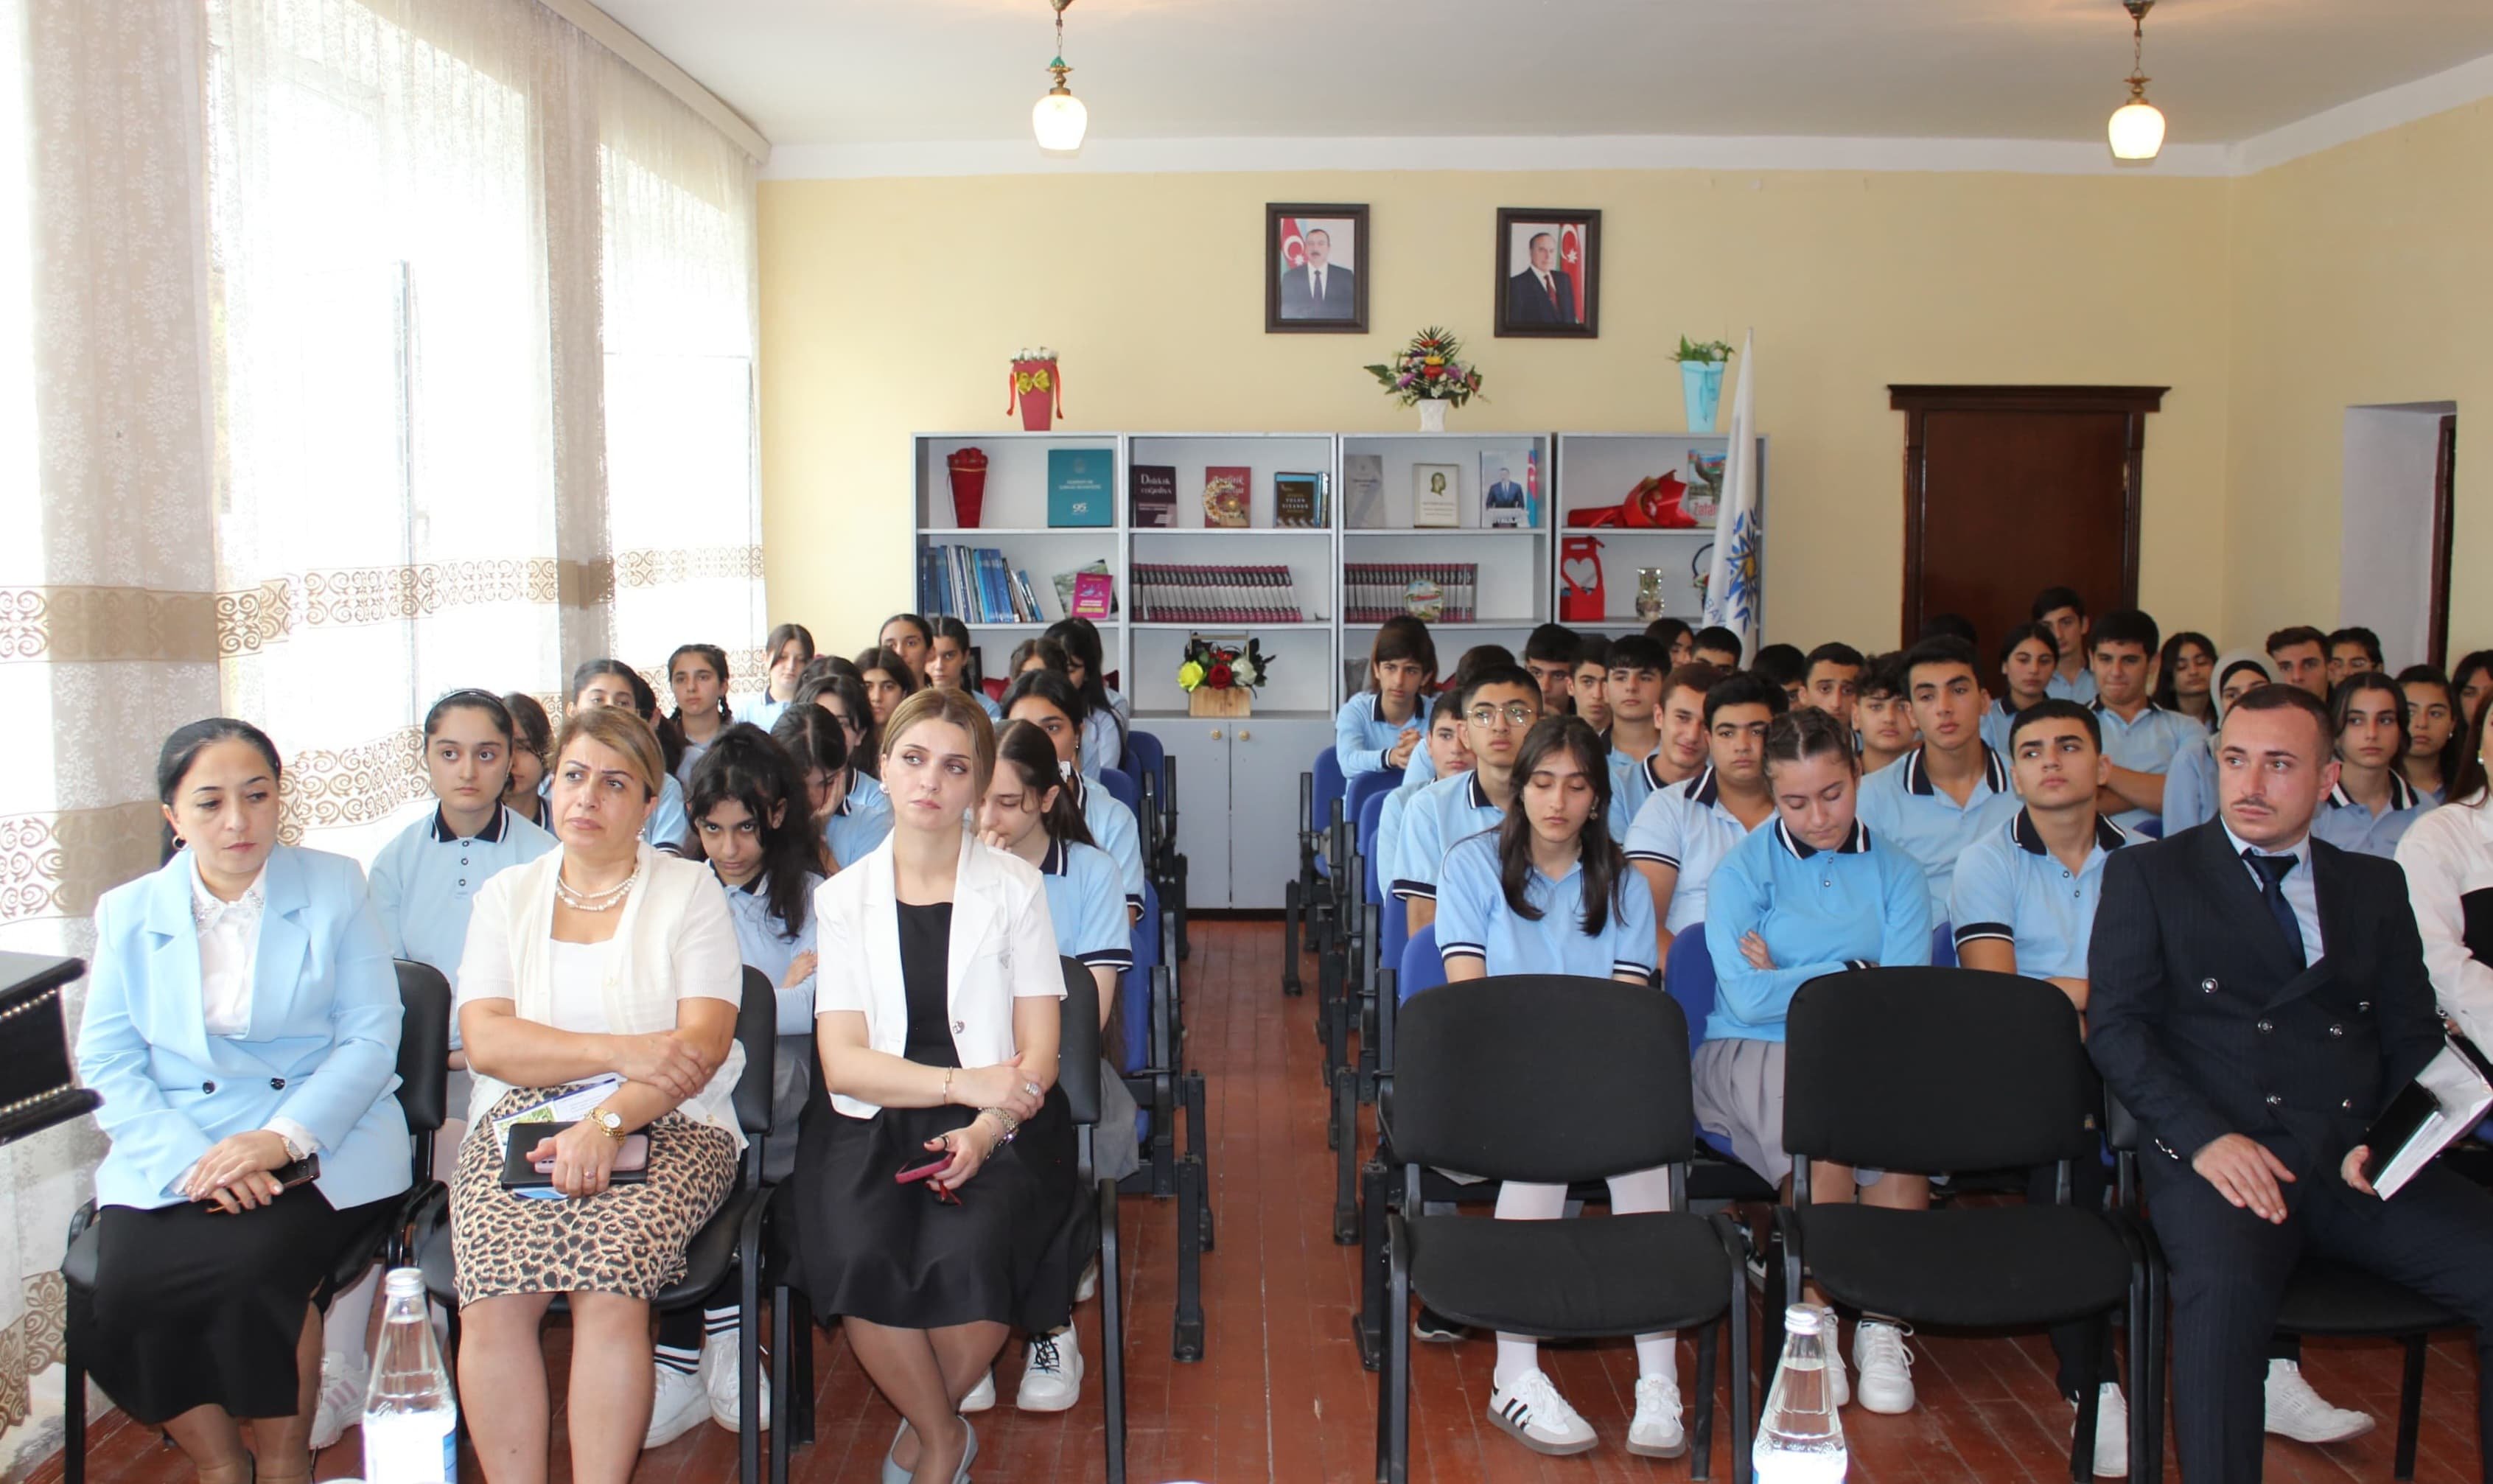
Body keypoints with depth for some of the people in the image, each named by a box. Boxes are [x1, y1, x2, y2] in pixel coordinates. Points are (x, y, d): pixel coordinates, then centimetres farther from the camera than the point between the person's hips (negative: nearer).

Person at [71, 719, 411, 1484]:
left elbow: (371, 1036, -2)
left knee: (256, 1264, -30)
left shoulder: (335, 888, 5)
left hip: (320, 1142, -2)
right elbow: (108, 1064, 2)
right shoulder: (128, 914, 11)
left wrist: (285, 1136, -18)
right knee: (120, 1291, -23)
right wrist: (191, 1159, -16)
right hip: (175, 1152, 2)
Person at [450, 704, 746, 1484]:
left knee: (609, 1283, -30)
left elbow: (704, 1043, -4)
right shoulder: (506, 895, 15)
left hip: (663, 1128, -2)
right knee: (494, 1295, -26)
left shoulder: (690, 889, 7)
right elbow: (486, 1041, 1)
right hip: (521, 1123, 2)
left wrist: (607, 1123, -19)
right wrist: (621, 1052, -12)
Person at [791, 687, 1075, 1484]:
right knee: (859, 1256, -28)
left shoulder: (1015, 887, 5)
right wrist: (962, 1081, -19)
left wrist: (984, 1129, -20)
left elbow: (1038, 1054, 0)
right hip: (875, 1123, 1)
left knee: (968, 1251, -30)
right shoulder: (843, 898, 8)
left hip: (997, 1128, -1)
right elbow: (844, 1063, -2)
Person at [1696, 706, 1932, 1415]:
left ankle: (1882, 1324, -15)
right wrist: (1854, 973, -1)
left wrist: (1789, 980, -8)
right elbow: (1747, 999, -8)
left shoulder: (1896, 873, 11)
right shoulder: (1743, 870, 4)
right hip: (1750, 1054, -2)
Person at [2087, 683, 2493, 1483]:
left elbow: (2414, 1037, 17)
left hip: (2359, 1163, 4)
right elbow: (2114, 1026, 1)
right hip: (2221, 1156, -4)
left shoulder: (2375, 886, 22)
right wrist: (2205, 1136, -14)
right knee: (2224, 1285, -35)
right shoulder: (2147, 874, 11)